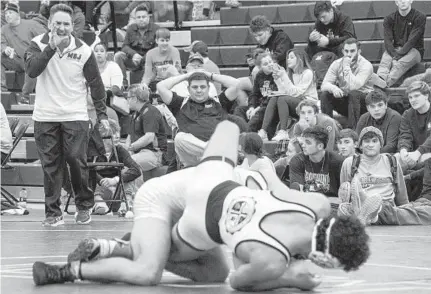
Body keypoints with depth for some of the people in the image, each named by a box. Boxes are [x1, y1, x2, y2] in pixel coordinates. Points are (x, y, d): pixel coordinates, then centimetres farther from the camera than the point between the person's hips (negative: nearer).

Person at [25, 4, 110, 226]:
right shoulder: (39, 44, -2)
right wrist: (51, 47, -24)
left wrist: (102, 114, 3)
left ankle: (84, 206, 12)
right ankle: (53, 213, 5)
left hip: (76, 116, -1)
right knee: (50, 166, 1)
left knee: (77, 161, -6)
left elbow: (96, 84, 5)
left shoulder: (83, 51, -3)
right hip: (45, 116, 1)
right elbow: (31, 70, -18)